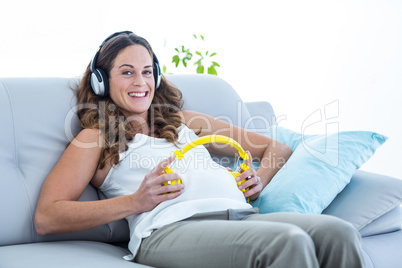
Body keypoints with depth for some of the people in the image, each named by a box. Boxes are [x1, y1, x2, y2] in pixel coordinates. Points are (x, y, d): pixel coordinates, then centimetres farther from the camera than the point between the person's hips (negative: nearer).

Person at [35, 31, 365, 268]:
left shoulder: (185, 122, 33)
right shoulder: (96, 138, 19)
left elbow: (277, 147, 36)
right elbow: (46, 218, 3)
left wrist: (259, 180, 12)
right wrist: (134, 202, -6)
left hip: (241, 214, 6)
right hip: (169, 227, -5)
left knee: (338, 233, -25)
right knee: (289, 240, -34)